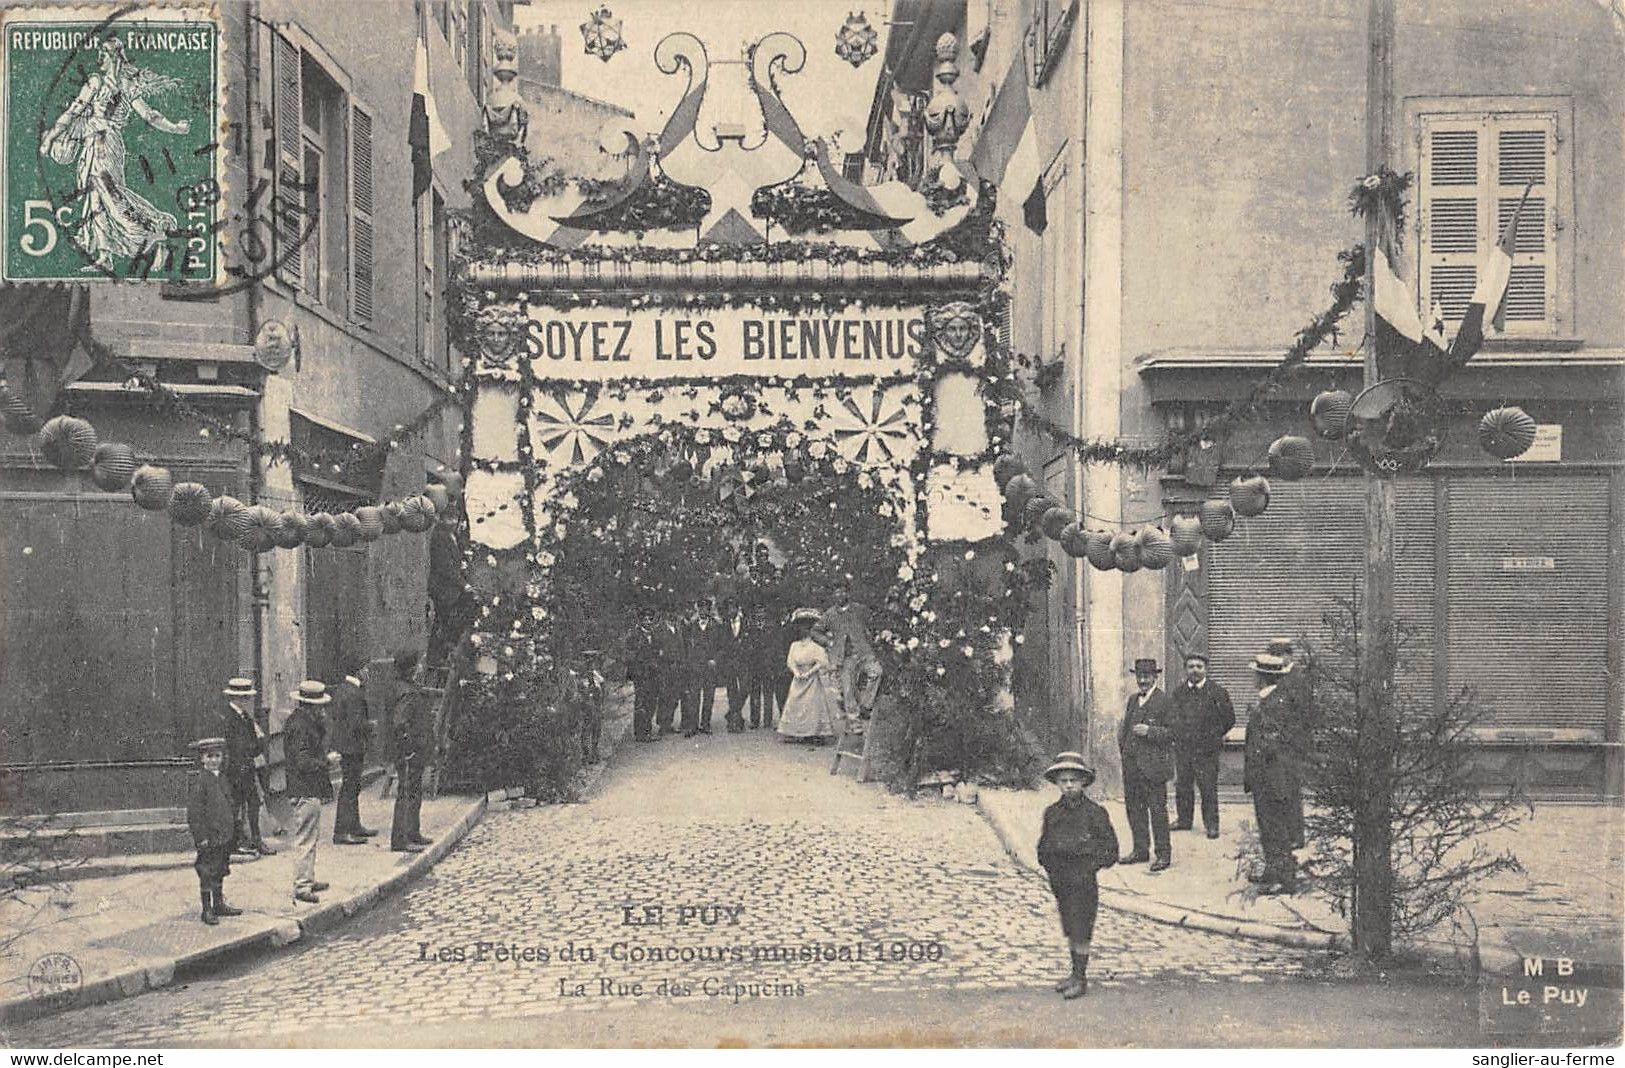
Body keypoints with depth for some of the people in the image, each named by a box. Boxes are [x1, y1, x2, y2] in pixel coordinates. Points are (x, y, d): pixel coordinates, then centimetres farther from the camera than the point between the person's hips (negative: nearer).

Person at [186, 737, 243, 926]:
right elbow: (194, 811, -15)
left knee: (220, 871, 16)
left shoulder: (222, 779, 11)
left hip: (224, 835, 7)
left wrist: (232, 829, 18)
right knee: (207, 874, -1)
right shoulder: (199, 781, -13)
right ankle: (207, 909, 6)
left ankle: (219, 904, 27)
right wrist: (201, 836, -17)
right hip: (208, 836, -7)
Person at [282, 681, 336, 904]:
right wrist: (327, 760, -10)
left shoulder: (300, 721, 12)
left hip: (308, 791, 11)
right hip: (306, 791, -11)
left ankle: (308, 880, 28)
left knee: (309, 837, 18)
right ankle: (301, 886, 1)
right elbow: (303, 763, -21)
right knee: (305, 840, -4)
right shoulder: (300, 726, -19)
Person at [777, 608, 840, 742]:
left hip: (812, 680, -4)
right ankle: (800, 733, 3)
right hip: (798, 681, 4)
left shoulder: (815, 647, -5)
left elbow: (821, 663, -11)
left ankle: (816, 733, -7)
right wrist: (796, 672, -14)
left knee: (814, 704, -8)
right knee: (796, 705, 0)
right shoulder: (794, 645, 7)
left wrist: (808, 673, -17)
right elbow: (790, 661, 3)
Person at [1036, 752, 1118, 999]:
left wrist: (1087, 868, -12)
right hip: (1059, 883, 5)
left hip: (1084, 884, -5)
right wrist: (1051, 868, 1)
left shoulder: (1095, 813, -8)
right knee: (1070, 931, 13)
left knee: (1081, 933, -2)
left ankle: (1081, 979, 8)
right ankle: (1076, 973, 25)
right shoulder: (1051, 813, 5)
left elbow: (1111, 851, -5)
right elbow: (1043, 847, 15)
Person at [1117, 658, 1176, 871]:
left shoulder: (1164, 701, -8)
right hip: (1131, 764, 7)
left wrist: (1149, 731, -20)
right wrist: (1123, 746, 12)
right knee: (1134, 807, 12)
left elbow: (1172, 733, -11)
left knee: (1157, 809, -3)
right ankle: (1141, 850, 23)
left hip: (1153, 765, -7)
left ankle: (1164, 854, 5)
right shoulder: (1133, 699, 15)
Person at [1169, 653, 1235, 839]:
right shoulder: (1178, 693, 8)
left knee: (1208, 789, -1)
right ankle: (1183, 819, 24)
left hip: (1206, 750, -4)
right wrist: (1176, 735, 11)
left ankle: (1211, 824, 9)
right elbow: (1170, 717, 20)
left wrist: (1214, 736, 3)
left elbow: (1229, 719, 2)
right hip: (1182, 749, 4)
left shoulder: (1217, 692, -4)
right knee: (1182, 786, 11)